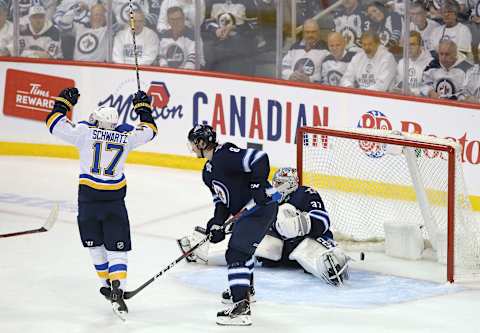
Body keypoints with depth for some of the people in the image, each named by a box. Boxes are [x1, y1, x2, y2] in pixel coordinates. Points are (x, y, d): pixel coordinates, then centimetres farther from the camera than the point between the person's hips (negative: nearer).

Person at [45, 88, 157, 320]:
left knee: (94, 243, 20)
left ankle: (107, 284, 27)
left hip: (88, 198, 0)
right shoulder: (126, 135, 2)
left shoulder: (85, 131, -4)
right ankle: (117, 290, -18)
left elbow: (55, 124, 1)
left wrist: (64, 101, 17)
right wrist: (143, 107, 34)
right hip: (114, 200, 0)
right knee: (117, 247, 0)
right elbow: (149, 130, 20)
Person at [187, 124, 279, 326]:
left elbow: (259, 159, -26)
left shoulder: (226, 155, -18)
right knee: (242, 247, 31)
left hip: (262, 205, -11)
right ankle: (245, 290, 54)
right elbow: (221, 199, 15)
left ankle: (241, 307, -22)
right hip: (246, 211, 11)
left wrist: (258, 185, -29)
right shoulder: (208, 172, 15)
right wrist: (217, 222, 1)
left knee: (236, 253, -17)